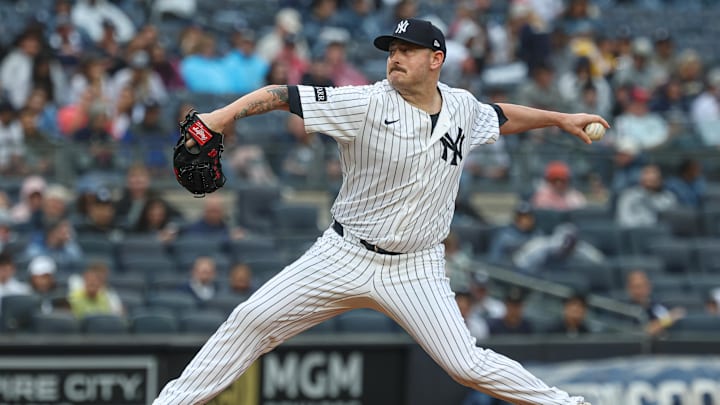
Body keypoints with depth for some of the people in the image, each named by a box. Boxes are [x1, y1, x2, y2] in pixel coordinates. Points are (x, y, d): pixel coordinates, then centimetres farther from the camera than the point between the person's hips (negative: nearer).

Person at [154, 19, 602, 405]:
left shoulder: (462, 107, 0)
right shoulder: (365, 104, -14)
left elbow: (502, 117, 24)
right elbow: (283, 95, -22)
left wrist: (560, 118, 25)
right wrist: (226, 113, -36)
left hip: (415, 269, 1)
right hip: (345, 258, -1)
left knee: (467, 365, -9)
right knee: (251, 320, -7)